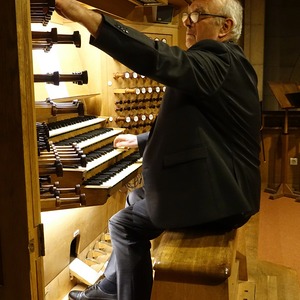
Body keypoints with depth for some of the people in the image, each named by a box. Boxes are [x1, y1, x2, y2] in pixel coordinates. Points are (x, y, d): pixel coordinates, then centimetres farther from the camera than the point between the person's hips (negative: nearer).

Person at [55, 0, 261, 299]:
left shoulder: (221, 61, -18)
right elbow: (184, 126, 23)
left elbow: (163, 60, -36)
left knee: (124, 224, -5)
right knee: (136, 200, 20)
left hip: (216, 197, -11)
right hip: (214, 184, 11)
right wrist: (139, 140, 25)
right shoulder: (219, 61, 15)